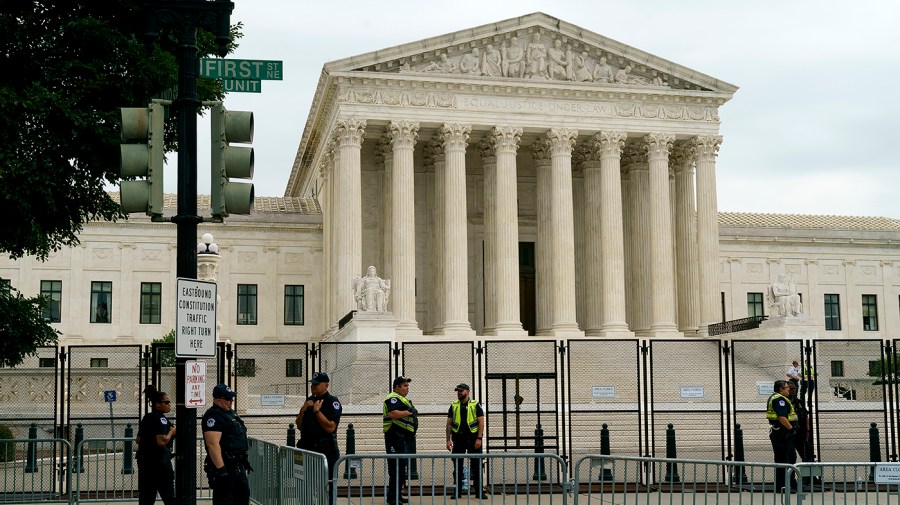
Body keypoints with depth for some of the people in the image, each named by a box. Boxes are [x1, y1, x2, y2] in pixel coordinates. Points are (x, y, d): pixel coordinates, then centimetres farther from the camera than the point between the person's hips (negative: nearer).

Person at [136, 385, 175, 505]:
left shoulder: (146, 418, 14)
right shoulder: (161, 418, -13)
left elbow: (138, 440, 21)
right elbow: (162, 441, -24)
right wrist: (172, 432, -9)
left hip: (144, 461, 9)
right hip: (159, 461, -9)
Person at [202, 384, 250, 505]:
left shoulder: (231, 413, 15)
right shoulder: (214, 416, -17)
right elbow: (213, 444, -25)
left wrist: (244, 460, 24)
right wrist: (221, 469, -29)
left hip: (238, 466, 10)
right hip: (224, 466, -10)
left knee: (243, 495, 17)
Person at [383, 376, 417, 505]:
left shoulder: (403, 399, 23)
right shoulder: (393, 398, -11)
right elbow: (393, 414, -27)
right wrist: (409, 412, -19)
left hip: (405, 438, 11)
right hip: (397, 437, -11)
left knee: (402, 466, 14)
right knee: (397, 466, -12)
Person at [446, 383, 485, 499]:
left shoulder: (475, 405, 2)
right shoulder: (453, 406, 10)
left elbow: (481, 422, -3)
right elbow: (449, 424, 10)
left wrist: (479, 438, -12)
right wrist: (448, 440, 2)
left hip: (473, 439, -2)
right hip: (458, 439, 2)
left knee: (476, 466, -1)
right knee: (457, 466, 5)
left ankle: (479, 491, 4)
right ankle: (457, 492, 12)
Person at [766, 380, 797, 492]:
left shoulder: (773, 398, 19)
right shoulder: (779, 399, -17)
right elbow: (781, 417, -27)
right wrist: (790, 428, -18)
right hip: (782, 433, -11)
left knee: (791, 457, 18)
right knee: (782, 459, -6)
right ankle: (780, 486, -2)